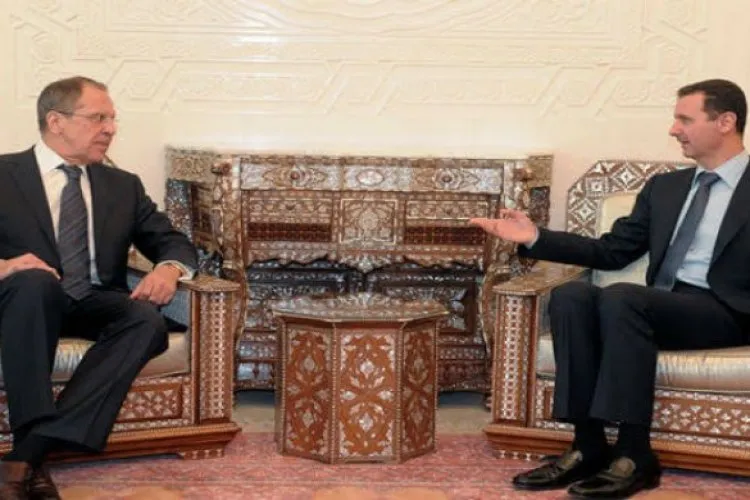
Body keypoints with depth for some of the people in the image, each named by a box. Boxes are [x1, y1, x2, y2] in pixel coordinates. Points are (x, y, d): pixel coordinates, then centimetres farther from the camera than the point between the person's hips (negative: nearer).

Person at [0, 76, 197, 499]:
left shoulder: (124, 186, 19)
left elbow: (174, 242, 15)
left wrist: (169, 268, -9)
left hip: (96, 306, 3)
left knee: (147, 320, -30)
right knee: (35, 281, -37)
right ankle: (34, 461, -38)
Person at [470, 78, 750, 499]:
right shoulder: (664, 186, 21)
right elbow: (612, 251, 17)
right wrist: (536, 237, 6)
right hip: (661, 305, 6)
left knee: (621, 296, -32)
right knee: (570, 295, -22)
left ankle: (635, 456, -29)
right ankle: (588, 446, -23)